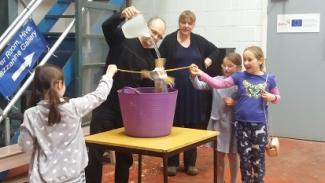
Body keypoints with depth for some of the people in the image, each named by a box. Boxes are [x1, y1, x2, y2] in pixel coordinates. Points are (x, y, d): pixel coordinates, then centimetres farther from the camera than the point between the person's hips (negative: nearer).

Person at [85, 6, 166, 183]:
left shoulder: (153, 58, 6)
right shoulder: (122, 40, -5)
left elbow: (149, 88, 6)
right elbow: (106, 26, -25)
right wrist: (122, 15, -43)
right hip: (106, 106, -4)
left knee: (125, 155, 12)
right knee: (95, 152, -1)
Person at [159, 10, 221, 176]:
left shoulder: (199, 40, 8)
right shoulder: (169, 40, -1)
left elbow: (215, 51, 22)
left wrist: (207, 62, 5)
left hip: (194, 89, 3)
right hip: (174, 89, -3)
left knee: (193, 126, 7)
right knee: (174, 125, 3)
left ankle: (190, 163, 19)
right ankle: (172, 162, 15)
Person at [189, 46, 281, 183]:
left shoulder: (269, 79, 0)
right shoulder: (240, 76, 0)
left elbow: (277, 97, 13)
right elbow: (219, 84, -7)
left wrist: (271, 98, -11)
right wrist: (200, 74, -17)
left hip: (259, 124, -1)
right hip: (242, 123, 1)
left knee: (258, 159, 8)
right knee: (244, 158, 11)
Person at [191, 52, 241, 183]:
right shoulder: (217, 80, -1)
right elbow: (199, 86, -10)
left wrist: (234, 103, -21)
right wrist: (194, 76, -27)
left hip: (232, 124, -2)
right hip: (217, 123, 2)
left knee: (232, 155, 13)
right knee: (219, 155, 14)